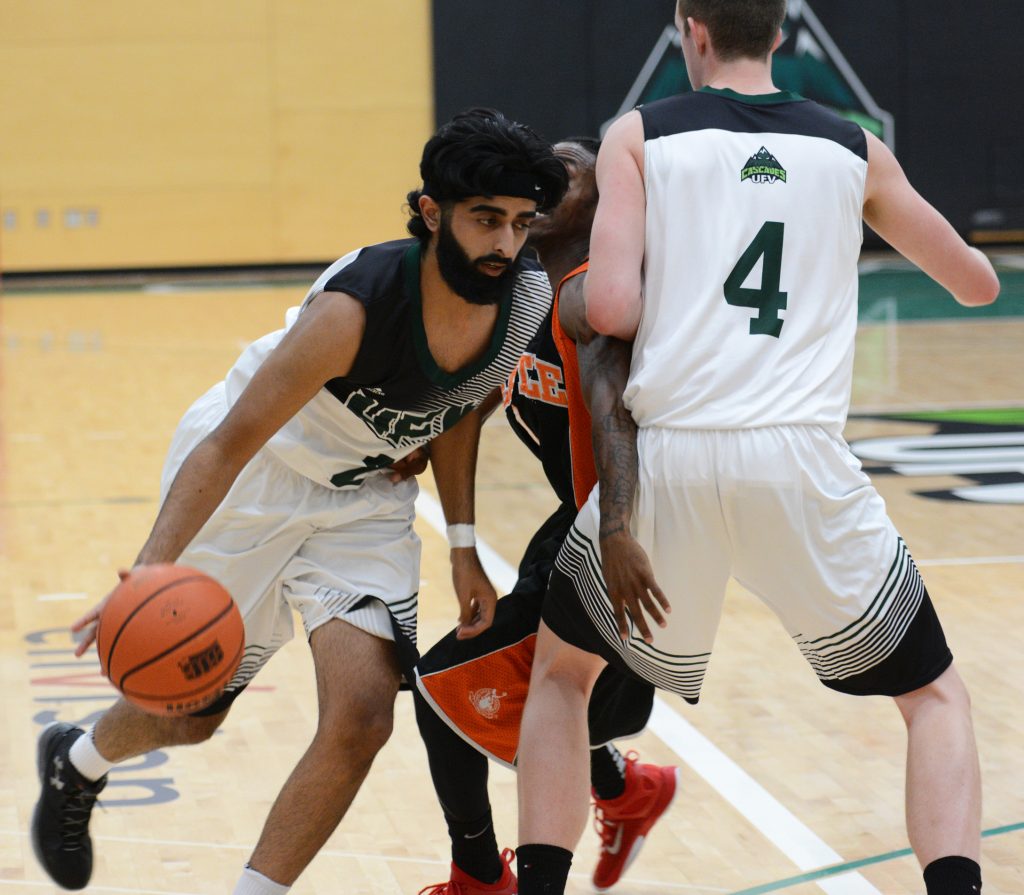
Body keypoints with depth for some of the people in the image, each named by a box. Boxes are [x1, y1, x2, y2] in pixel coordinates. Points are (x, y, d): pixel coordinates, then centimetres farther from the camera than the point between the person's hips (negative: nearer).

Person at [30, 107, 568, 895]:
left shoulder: (531, 302, -18)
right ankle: (77, 762, 47)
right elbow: (230, 444, -32)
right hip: (251, 474, -4)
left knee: (362, 716, -15)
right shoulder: (357, 306, -35)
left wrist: (463, 549, 1)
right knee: (188, 713, 12)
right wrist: (148, 575, -43)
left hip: (364, 498, 4)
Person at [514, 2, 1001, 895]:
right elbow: (978, 283, 25)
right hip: (801, 459, 0)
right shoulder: (854, 149, 14)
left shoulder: (641, 136, 7)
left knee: (561, 668, 26)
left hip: (670, 456, 0)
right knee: (934, 695, 18)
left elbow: (610, 309, -6)